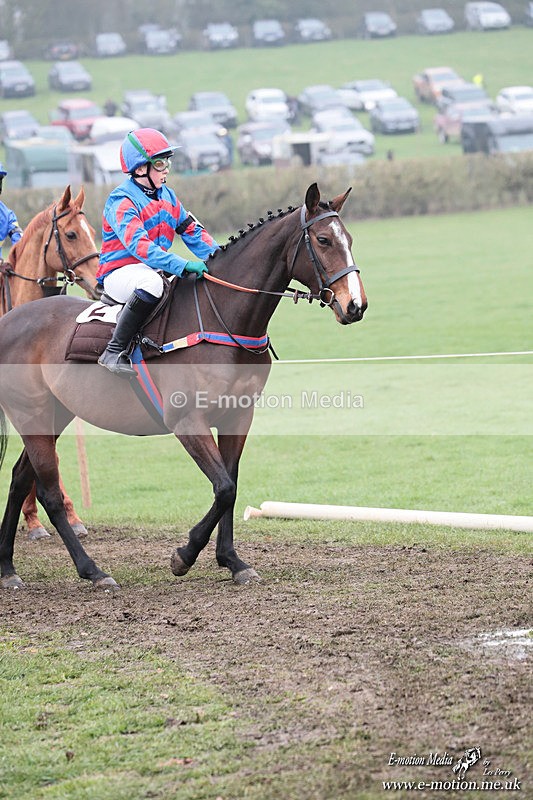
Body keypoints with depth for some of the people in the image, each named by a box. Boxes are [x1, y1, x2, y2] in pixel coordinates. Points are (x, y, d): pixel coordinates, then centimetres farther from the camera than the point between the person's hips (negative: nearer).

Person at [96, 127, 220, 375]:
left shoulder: (167, 196, 12)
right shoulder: (121, 202, -15)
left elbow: (191, 230, 13)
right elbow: (138, 245, -29)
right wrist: (182, 265, -39)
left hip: (153, 270, 8)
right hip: (119, 273, -8)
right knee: (151, 281, -40)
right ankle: (114, 352, -36)